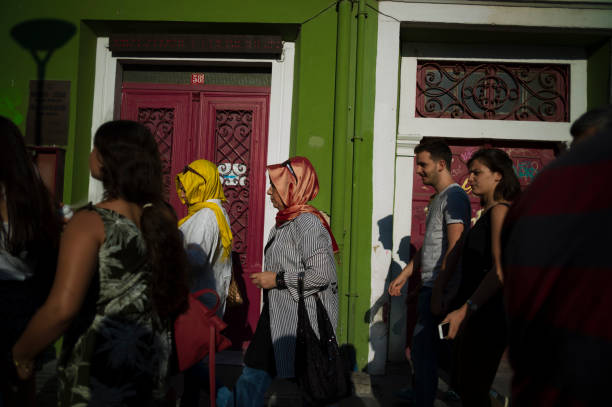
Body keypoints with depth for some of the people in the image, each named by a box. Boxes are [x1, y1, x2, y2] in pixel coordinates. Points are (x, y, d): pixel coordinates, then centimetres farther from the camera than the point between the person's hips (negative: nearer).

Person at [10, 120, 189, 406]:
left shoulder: (90, 222, -21)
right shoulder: (164, 217, -3)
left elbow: (62, 308, -29)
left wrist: (21, 352, -12)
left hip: (99, 367, -5)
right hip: (153, 358, 6)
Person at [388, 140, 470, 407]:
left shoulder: (454, 196, -11)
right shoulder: (438, 198, 19)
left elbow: (454, 248, -19)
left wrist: (438, 291, -22)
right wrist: (404, 275, 22)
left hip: (441, 289, -9)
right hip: (430, 287, 9)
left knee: (423, 352, -5)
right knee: (428, 350, 15)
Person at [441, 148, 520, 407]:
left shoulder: (500, 210, -13)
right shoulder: (487, 212, 17)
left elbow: (500, 270, -23)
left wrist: (466, 309, -29)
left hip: (488, 314, -10)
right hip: (475, 312, 10)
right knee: (461, 383, 18)